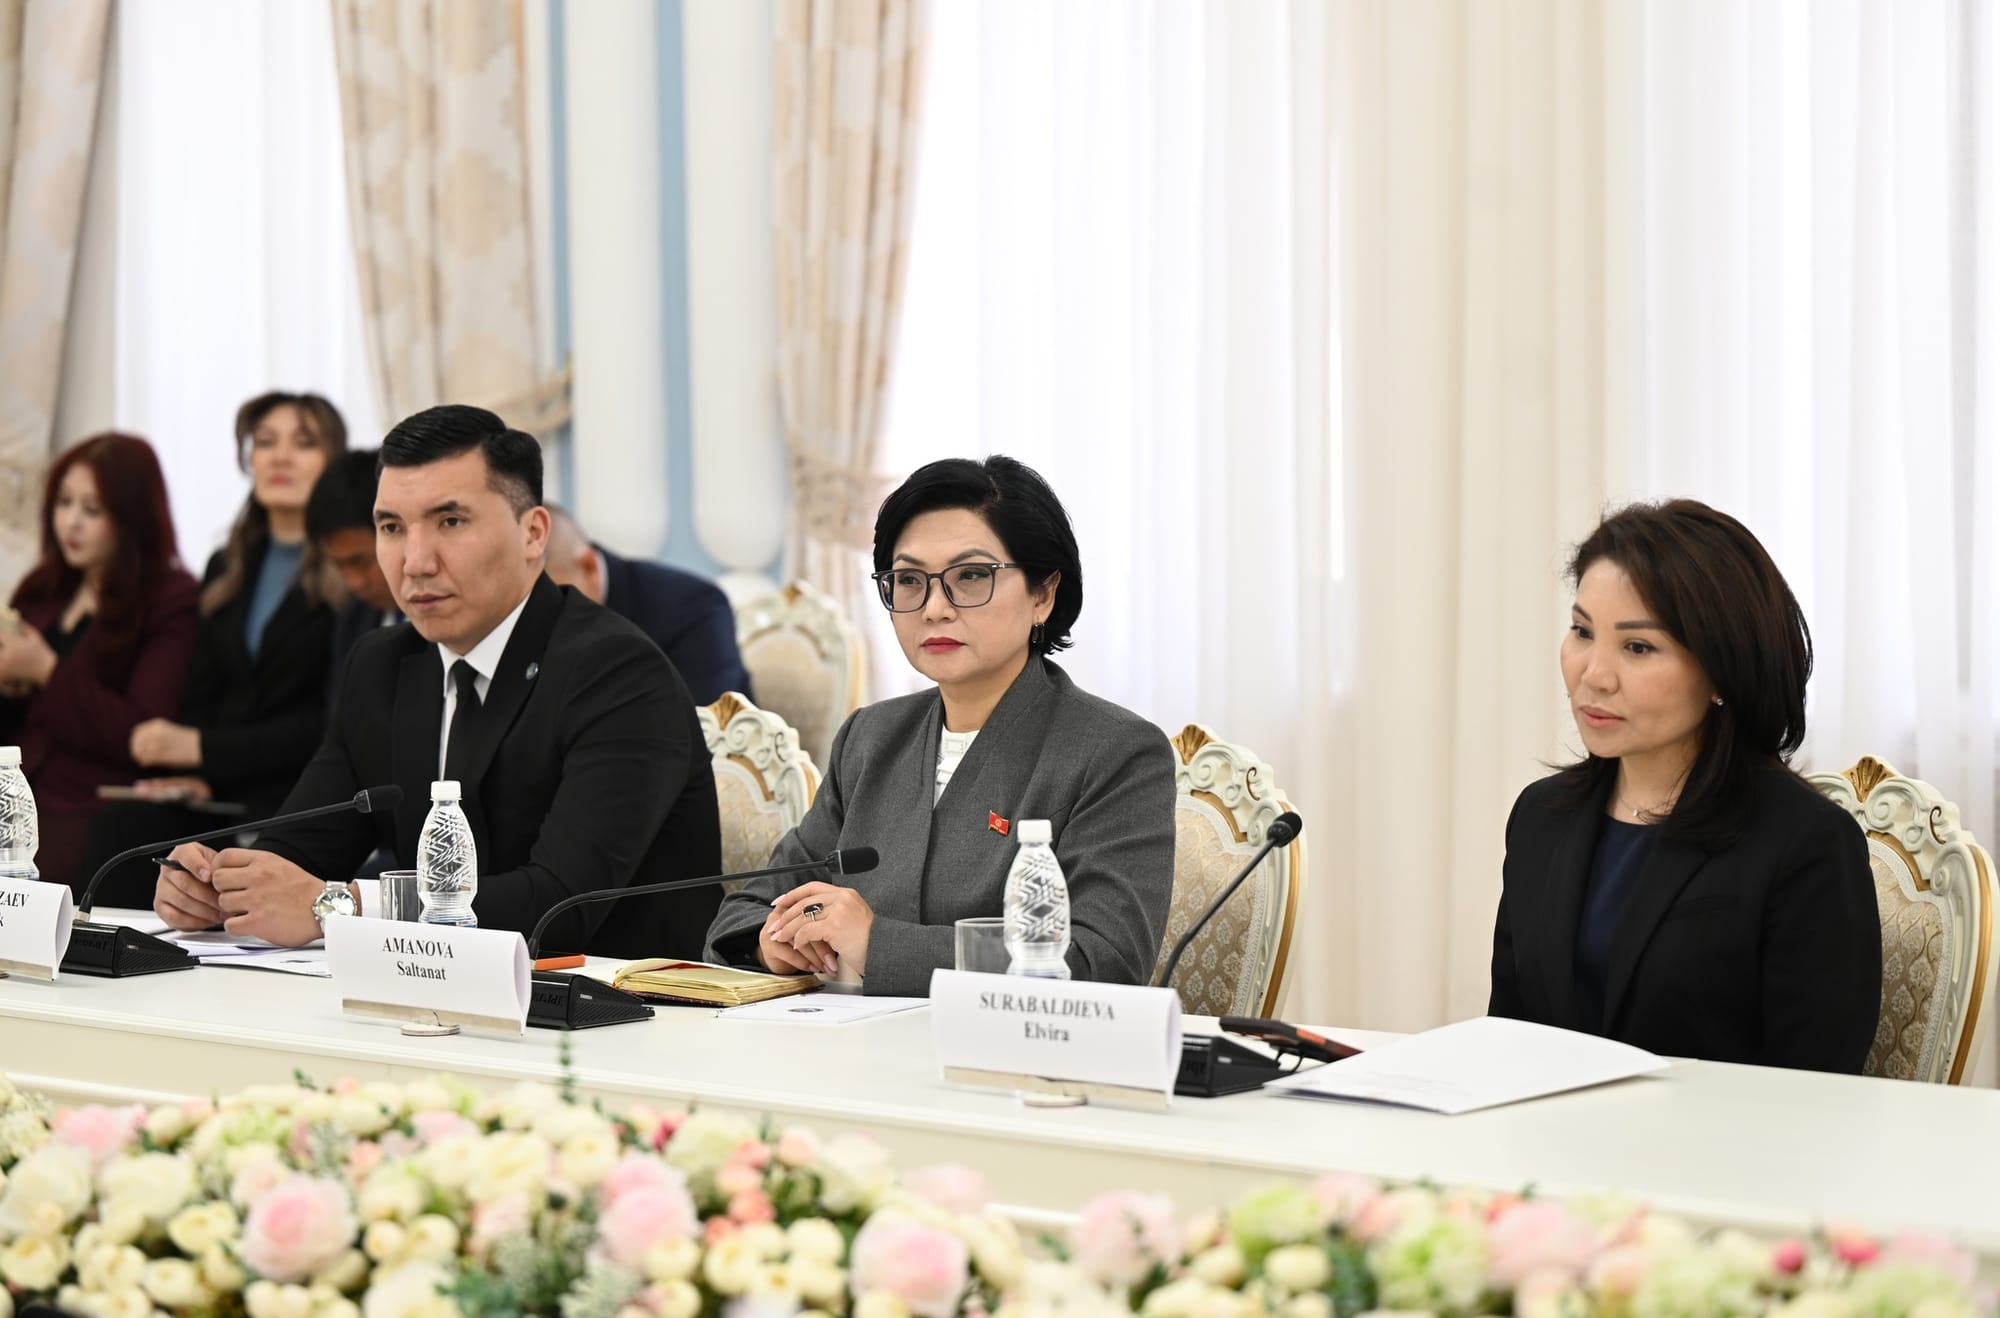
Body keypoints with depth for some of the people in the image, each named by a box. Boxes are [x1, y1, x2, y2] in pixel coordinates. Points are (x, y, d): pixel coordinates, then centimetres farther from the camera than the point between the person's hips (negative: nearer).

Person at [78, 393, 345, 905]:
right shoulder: (228, 568, 20)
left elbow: (331, 721, -9)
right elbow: (200, 697, 18)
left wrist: (203, 749, -12)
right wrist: (185, 773, -3)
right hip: (218, 794, 5)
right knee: (119, 826, -25)